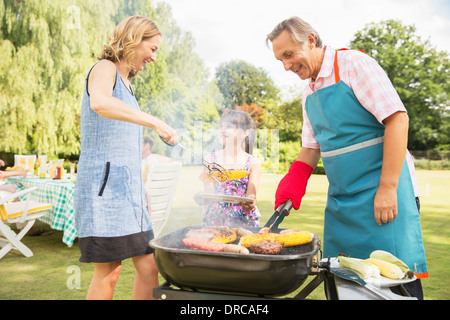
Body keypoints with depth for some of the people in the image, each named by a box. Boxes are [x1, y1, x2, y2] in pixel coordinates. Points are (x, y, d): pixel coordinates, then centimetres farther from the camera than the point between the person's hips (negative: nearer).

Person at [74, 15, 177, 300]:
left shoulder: (126, 82, 23)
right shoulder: (105, 68, -3)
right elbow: (99, 103, -30)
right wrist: (154, 122, -31)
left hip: (128, 188, 9)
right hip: (104, 183, -8)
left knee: (149, 267, 6)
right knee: (108, 274, -5)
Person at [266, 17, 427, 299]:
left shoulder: (354, 64, -9)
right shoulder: (310, 92, 14)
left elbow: (397, 118, -16)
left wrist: (387, 188, -20)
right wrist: (291, 185, 0)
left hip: (382, 191, -7)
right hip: (340, 198, 7)